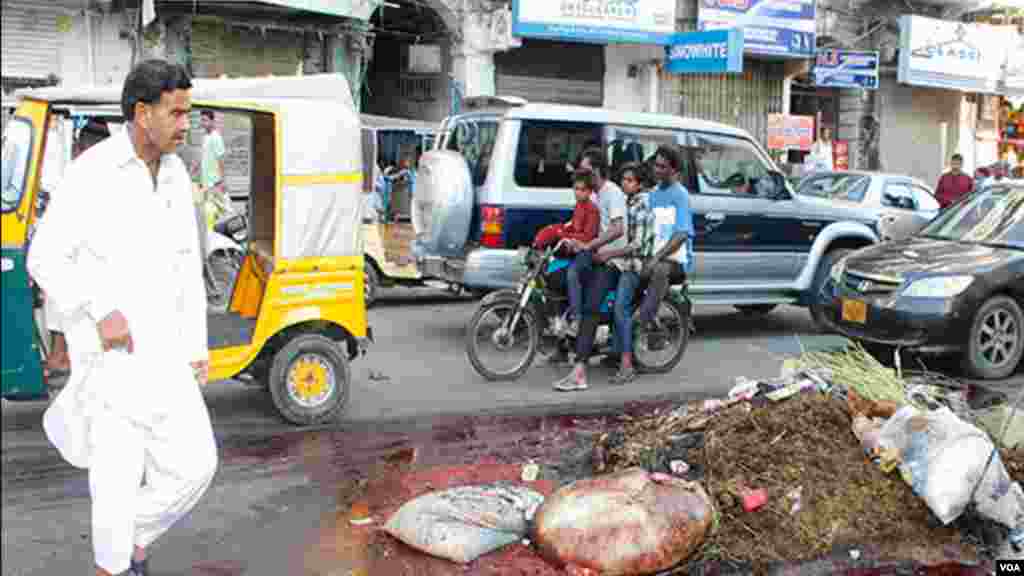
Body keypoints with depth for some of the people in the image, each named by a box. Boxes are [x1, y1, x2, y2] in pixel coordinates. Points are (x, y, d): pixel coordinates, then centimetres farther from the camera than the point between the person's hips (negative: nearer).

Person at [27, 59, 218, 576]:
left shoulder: (175, 175, 8)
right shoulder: (90, 173, -12)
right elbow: (44, 260, -11)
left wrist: (196, 347, 9)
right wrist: (102, 312, -23)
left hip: (161, 351, 6)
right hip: (107, 352, -6)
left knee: (195, 463, 3)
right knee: (120, 475, 0)